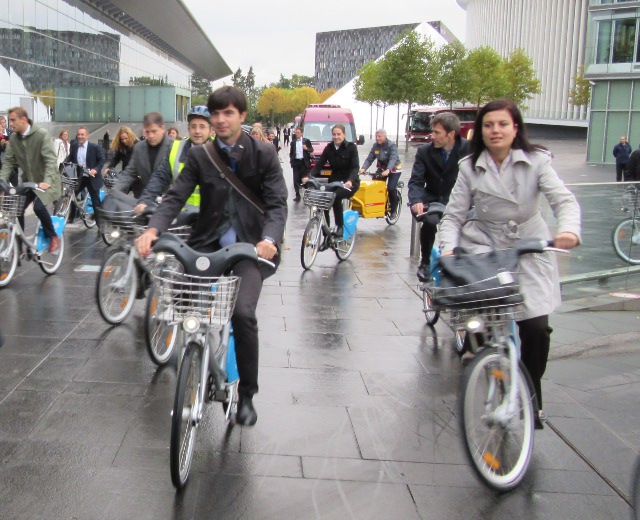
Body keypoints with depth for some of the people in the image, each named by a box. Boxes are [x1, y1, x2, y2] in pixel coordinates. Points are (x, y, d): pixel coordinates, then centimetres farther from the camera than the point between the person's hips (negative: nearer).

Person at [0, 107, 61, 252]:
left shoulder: (42, 135, -19)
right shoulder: (13, 138, -1)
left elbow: (50, 160, -25)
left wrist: (47, 181, -38)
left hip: (46, 181, -6)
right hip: (28, 180, 6)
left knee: (38, 206, -27)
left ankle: (53, 236, -4)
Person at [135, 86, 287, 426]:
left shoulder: (263, 154, -2)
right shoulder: (200, 156, 4)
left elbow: (277, 203, -9)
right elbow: (175, 197, -5)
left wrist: (269, 238, -30)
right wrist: (153, 229, -25)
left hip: (248, 246, -3)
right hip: (208, 244, 3)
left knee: (243, 313, -23)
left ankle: (246, 395, -1)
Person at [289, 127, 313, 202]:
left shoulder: (306, 141, 4)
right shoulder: (293, 142, 10)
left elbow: (312, 149, 3)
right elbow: (291, 153, 13)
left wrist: (307, 149, -17)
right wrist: (291, 160, 2)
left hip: (304, 162, -2)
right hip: (296, 162, 2)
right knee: (296, 179, -3)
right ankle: (297, 195, 0)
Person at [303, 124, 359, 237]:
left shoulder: (351, 147, -8)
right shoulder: (329, 148, 3)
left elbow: (355, 167, -17)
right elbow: (319, 164, -3)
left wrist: (350, 180, -37)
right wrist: (309, 176, -22)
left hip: (350, 182, -4)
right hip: (334, 181, 5)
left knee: (336, 196, -32)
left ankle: (339, 226, -18)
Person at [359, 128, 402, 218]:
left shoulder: (392, 145, -20)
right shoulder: (375, 146, -4)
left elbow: (393, 159, -34)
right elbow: (369, 159, -11)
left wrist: (388, 170, -51)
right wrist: (363, 168, -30)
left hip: (394, 169, -5)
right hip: (382, 168, 6)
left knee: (391, 188, -20)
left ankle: (393, 210, -2)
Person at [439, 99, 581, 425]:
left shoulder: (536, 162, -6)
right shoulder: (470, 168, -2)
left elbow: (564, 199, -18)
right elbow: (454, 215, -3)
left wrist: (569, 229, -40)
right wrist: (448, 248, -22)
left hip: (530, 254, 0)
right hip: (486, 251, 1)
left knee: (536, 328, -8)